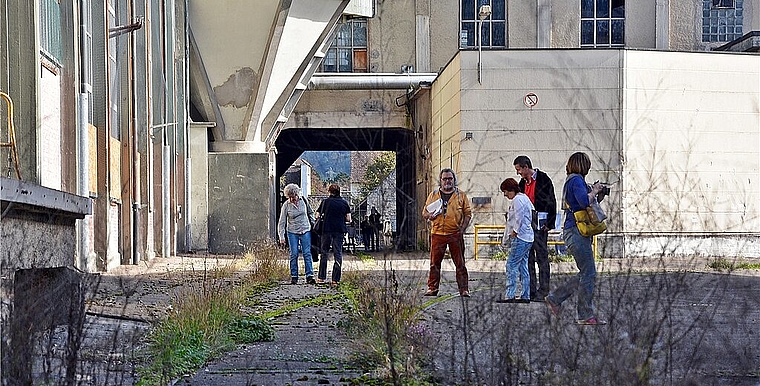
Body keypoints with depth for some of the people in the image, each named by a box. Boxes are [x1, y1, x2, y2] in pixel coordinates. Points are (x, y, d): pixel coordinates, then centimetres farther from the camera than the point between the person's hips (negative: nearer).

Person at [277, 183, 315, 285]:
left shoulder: (303, 200, -1)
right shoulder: (286, 205, -6)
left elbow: (310, 213, 14)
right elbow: (282, 222, -4)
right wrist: (281, 237, -9)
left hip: (305, 231, 1)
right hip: (292, 232, -1)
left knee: (307, 253, -5)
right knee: (294, 254, -2)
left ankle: (310, 276, -8)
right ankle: (294, 277, 6)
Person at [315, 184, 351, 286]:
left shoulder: (325, 201, 0)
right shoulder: (344, 203, 4)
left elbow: (317, 215, 1)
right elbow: (348, 219, 2)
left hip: (327, 229, -1)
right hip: (339, 231, 1)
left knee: (324, 253, 12)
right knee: (338, 254, 2)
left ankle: (321, 277, 12)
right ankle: (335, 279, -3)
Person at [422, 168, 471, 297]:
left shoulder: (461, 195, 8)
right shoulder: (433, 195, 12)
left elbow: (468, 214, 7)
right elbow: (425, 212, 15)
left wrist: (462, 229, -5)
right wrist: (429, 215, -9)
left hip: (456, 234, -1)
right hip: (437, 234, 1)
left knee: (460, 263, -1)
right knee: (434, 263, 2)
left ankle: (464, 290, 3)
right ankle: (432, 289, 9)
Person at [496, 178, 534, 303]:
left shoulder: (517, 200, -11)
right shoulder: (525, 198, 19)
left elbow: (519, 218, -20)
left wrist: (514, 232, -9)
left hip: (520, 238, -10)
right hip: (527, 237, 10)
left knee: (511, 266, -10)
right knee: (523, 266, 11)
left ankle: (510, 295, -12)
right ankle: (525, 296, 11)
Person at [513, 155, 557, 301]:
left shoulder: (543, 179, -5)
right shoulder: (523, 183, 17)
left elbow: (551, 202, -8)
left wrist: (549, 223, -12)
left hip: (539, 225, -7)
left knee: (542, 257, -5)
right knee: (528, 258, 7)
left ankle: (543, 291, -3)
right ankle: (531, 291, 11)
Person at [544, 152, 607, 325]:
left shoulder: (570, 180, 18)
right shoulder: (577, 180, -12)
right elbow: (584, 201, -26)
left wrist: (592, 191, 14)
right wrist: (594, 191, -9)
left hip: (574, 232, 10)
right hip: (577, 232, -10)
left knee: (585, 274, 14)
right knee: (588, 273, -6)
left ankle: (555, 298, 18)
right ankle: (586, 315, -1)